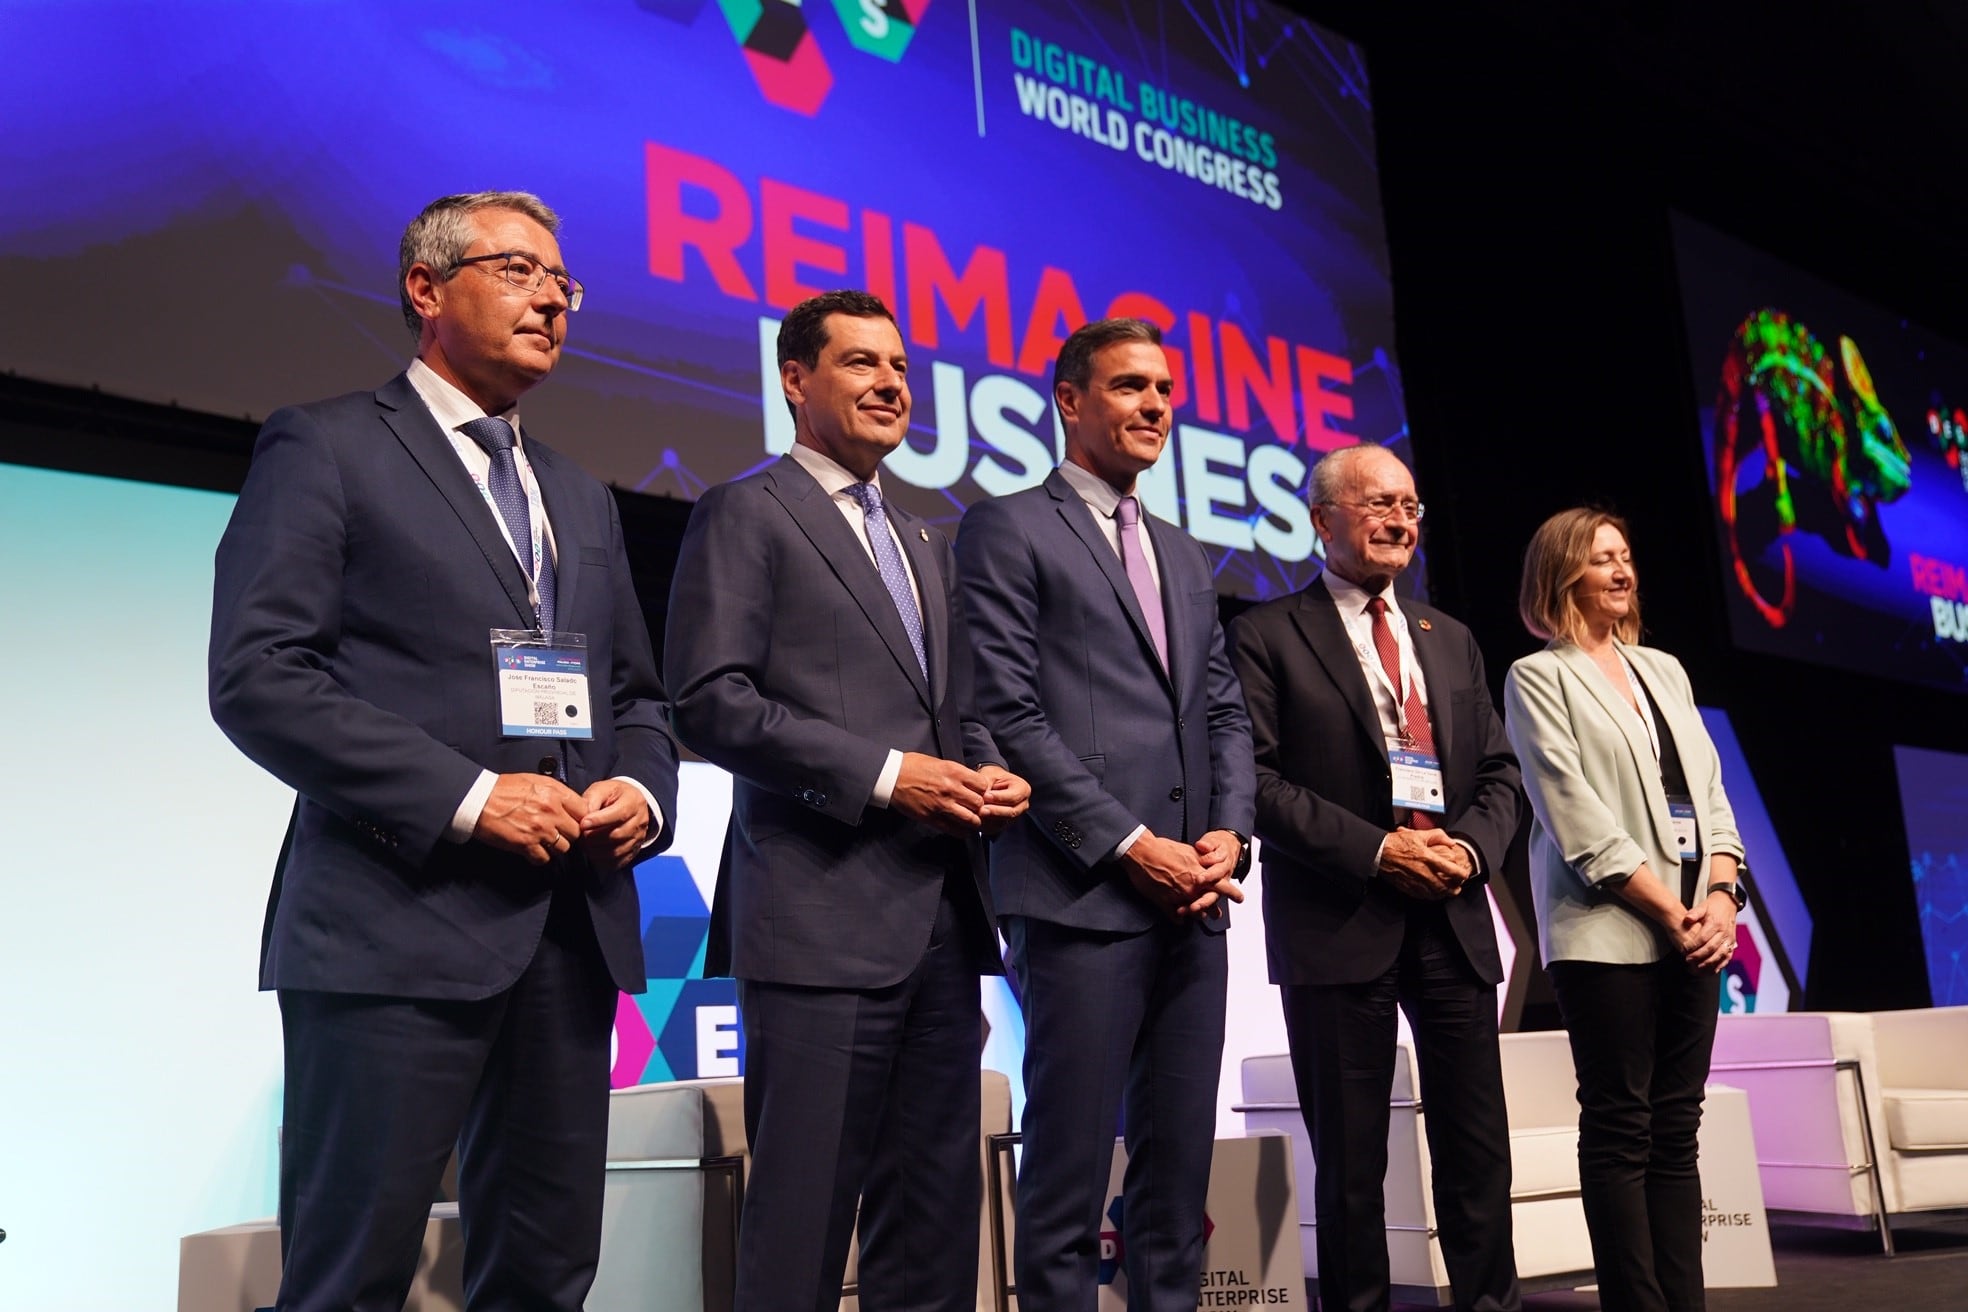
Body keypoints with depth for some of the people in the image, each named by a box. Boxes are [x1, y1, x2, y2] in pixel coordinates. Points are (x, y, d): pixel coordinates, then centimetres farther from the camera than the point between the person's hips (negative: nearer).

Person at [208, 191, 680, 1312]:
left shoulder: (583, 497, 21)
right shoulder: (325, 448, 1)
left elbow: (638, 693, 23)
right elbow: (258, 677, -9)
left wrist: (641, 789, 1)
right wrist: (466, 796, -16)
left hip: (574, 928, 6)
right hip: (398, 925, -6)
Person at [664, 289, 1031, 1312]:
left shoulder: (925, 544, 22)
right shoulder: (746, 514, 0)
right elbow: (709, 702, -11)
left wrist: (991, 775, 3)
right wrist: (886, 775, -16)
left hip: (941, 919, 7)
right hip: (824, 916, -7)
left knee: (936, 1209, 12)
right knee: (804, 1211, -1)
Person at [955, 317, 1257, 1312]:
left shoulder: (1183, 557, 22)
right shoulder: (1009, 530, 1)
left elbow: (1224, 712, 19)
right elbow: (1005, 712, -9)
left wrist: (1229, 832, 0)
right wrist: (1131, 845, -13)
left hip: (1191, 905, 7)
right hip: (1081, 897, -6)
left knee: (1178, 1174, 11)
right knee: (1070, 1175, -1)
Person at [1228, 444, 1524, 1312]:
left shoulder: (1451, 640, 17)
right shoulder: (1269, 635, -1)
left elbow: (1499, 772, 16)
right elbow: (1256, 779, -10)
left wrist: (1472, 847, -5)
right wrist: (1375, 851, -16)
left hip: (1453, 919, 5)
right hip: (1339, 921, -5)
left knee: (1478, 1144, 8)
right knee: (1351, 1156, 5)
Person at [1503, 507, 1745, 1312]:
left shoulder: (1663, 670, 19)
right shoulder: (1539, 678, 0)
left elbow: (1709, 790, 13)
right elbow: (1577, 817, -8)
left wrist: (1723, 895, -3)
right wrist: (1668, 910, -12)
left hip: (1694, 931, 6)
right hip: (1607, 934, -6)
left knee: (1676, 1130, 6)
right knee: (1619, 1130, -3)